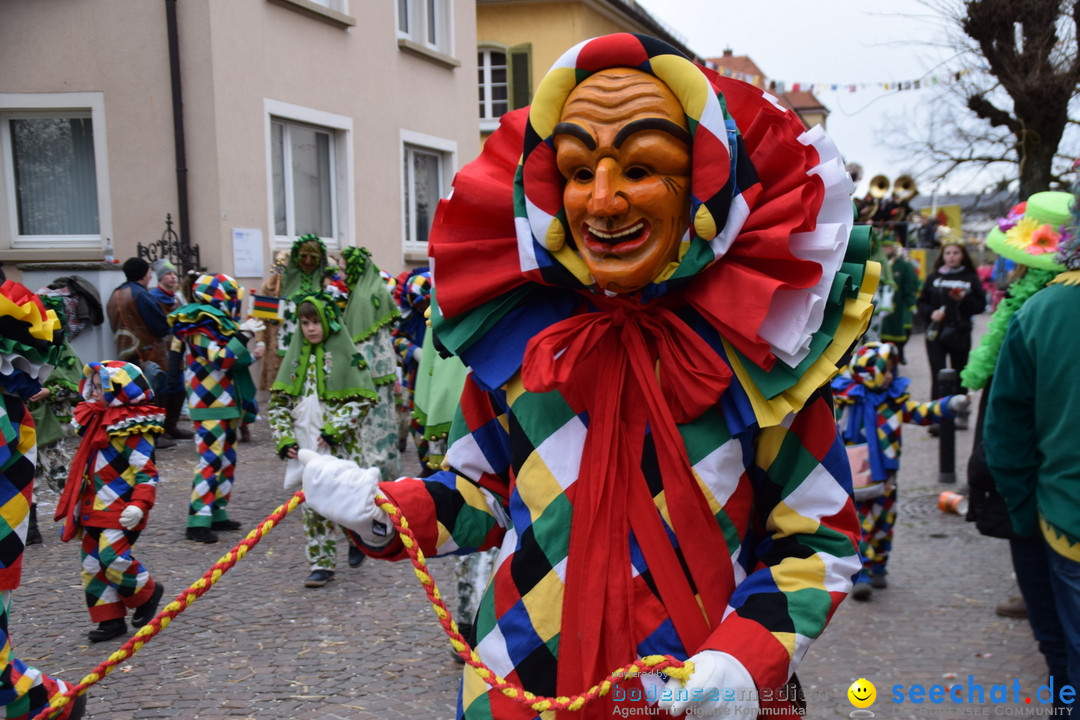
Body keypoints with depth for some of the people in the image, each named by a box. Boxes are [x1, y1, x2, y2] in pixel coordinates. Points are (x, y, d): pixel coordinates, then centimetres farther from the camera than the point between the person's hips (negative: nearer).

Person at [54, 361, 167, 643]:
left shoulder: (135, 431, -14)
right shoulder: (96, 421, 12)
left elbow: (147, 473, -17)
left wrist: (139, 505, -28)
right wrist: (78, 506, 24)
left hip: (121, 511, -9)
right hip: (93, 509, 9)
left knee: (114, 558, -15)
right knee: (91, 562, 8)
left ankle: (146, 593, 14)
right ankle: (110, 619, 18)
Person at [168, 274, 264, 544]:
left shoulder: (217, 325, 15)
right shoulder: (200, 329, -13)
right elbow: (220, 359, -26)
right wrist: (243, 335, -24)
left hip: (227, 404, 10)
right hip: (210, 407, -10)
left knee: (227, 460, 13)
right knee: (211, 460, -14)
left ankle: (217, 513, 20)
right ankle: (197, 521, -13)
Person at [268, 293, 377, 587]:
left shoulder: (345, 353, -4)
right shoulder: (297, 354, 10)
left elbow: (362, 399, -8)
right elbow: (279, 400, 12)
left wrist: (333, 429, -13)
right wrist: (284, 438, 1)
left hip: (339, 445, -4)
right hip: (305, 447, 4)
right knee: (313, 505, 5)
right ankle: (322, 564, 14)